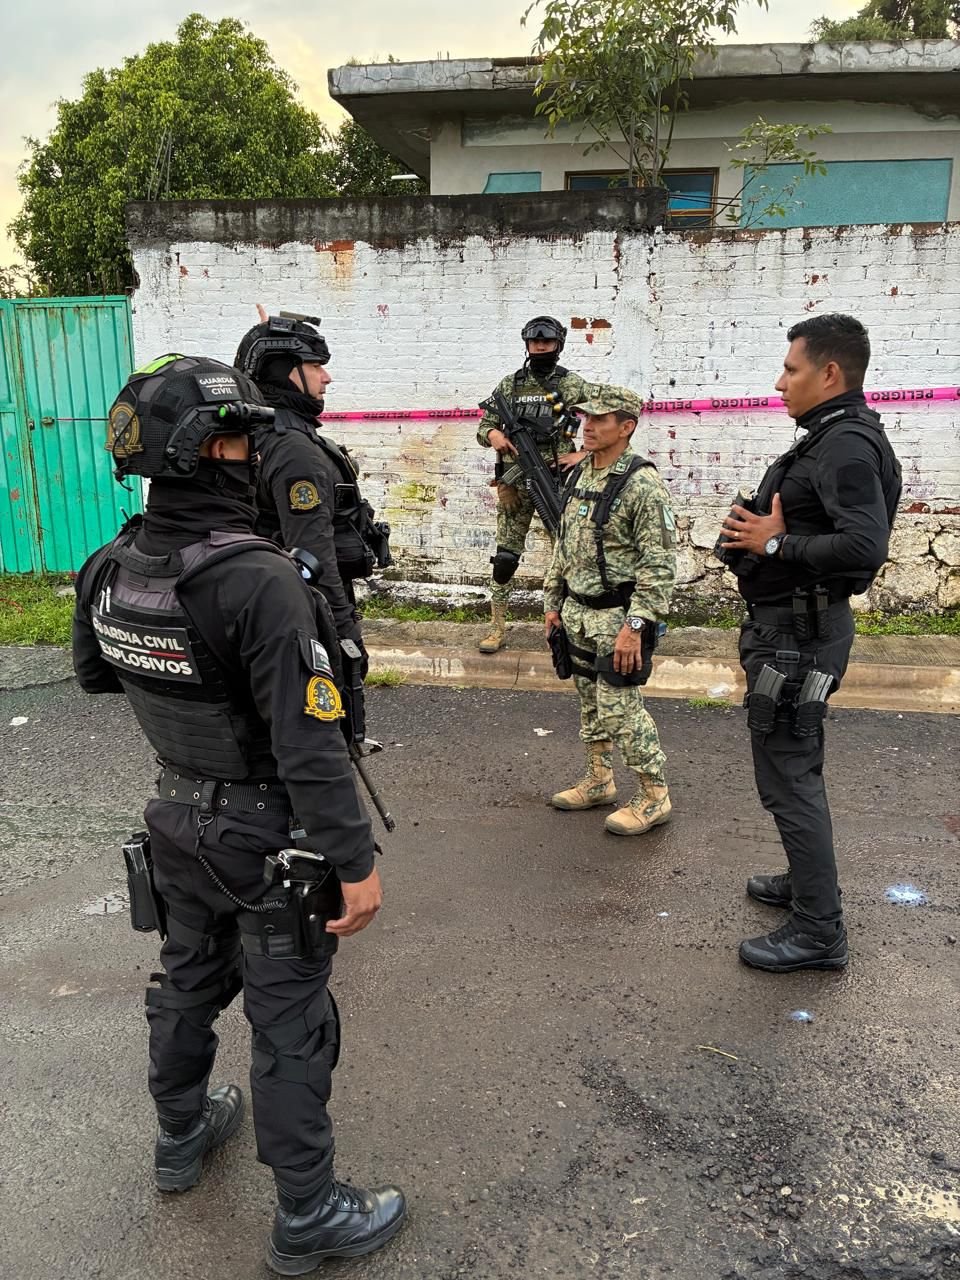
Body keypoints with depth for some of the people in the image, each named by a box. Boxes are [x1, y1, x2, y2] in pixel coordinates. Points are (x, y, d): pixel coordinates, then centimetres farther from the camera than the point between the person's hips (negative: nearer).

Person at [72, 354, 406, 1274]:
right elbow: (309, 744, -29)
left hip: (178, 819, 7)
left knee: (189, 977, 27)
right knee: (289, 1022, 9)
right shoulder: (258, 581, -30)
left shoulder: (110, 568, -7)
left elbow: (93, 674, 13)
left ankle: (182, 1135, 51)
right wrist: (356, 862, -21)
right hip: (266, 836, -7)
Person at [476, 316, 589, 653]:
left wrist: (583, 454, -10)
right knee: (505, 557, 1)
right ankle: (498, 627, 12)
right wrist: (494, 435, -10)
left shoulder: (574, 385, 2)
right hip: (516, 483, 1)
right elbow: (484, 426, 12)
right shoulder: (509, 384, 8)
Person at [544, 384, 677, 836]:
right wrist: (553, 602, 17)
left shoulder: (642, 485, -17)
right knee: (590, 702, 17)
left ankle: (653, 797, 11)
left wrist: (634, 625, -23)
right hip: (577, 612, 8)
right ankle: (598, 780, 33)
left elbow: (660, 564, -20)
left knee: (620, 709, -4)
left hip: (617, 617, -8)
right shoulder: (580, 476, 9)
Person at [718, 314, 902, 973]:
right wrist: (757, 533, 5)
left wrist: (775, 544, -22)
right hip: (788, 624, 11)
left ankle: (819, 931, 8)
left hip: (799, 634, -11)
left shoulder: (848, 445, -19)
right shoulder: (830, 439, 13)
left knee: (788, 777, -4)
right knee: (796, 768, 22)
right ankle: (808, 881, 39)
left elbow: (865, 546, -31)